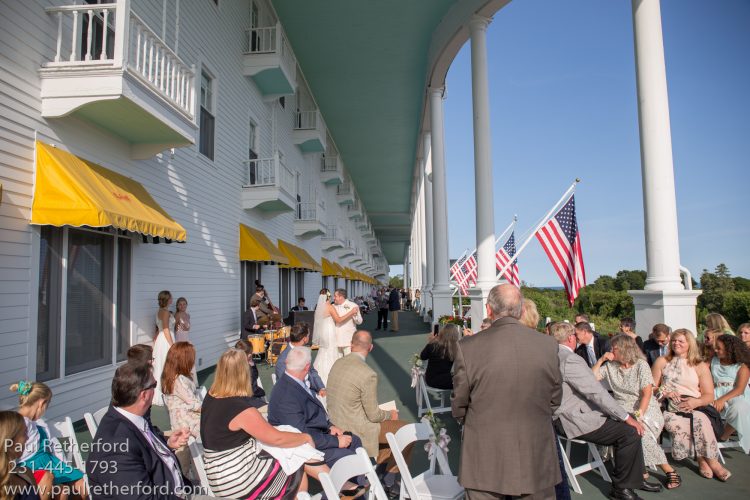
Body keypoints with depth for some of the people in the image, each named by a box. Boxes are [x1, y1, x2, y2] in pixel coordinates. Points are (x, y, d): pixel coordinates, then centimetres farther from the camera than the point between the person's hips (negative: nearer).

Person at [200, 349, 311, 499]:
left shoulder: (211, 396, -3)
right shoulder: (241, 409, -27)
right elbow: (277, 439, -18)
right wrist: (306, 437, -5)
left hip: (222, 472, 9)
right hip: (237, 480, -9)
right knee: (299, 477, 3)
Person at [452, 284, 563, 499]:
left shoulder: (468, 347, -15)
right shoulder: (548, 345, -7)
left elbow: (459, 404, -4)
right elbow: (555, 399, 5)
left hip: (485, 462, -2)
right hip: (536, 460, 2)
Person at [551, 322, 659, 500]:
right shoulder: (570, 359, -22)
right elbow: (596, 393, -21)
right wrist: (627, 417, -13)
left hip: (570, 414, 10)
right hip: (575, 420, -10)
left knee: (629, 422, 14)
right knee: (630, 431, -12)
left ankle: (636, 478, 23)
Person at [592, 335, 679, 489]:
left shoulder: (641, 365, -2)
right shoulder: (610, 366, 10)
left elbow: (647, 393, -9)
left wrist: (638, 414, -20)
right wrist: (601, 359, 2)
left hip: (645, 407, -3)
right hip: (622, 409, 3)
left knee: (640, 430, -31)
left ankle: (669, 471, -13)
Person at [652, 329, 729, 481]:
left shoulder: (701, 366, 15)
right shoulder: (662, 362, 15)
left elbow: (709, 395, 8)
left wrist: (696, 402, -12)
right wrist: (664, 393, -8)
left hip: (694, 408, 0)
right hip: (669, 408, 0)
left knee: (701, 421, -34)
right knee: (678, 424, -32)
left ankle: (704, 459, -15)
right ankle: (711, 462, -15)